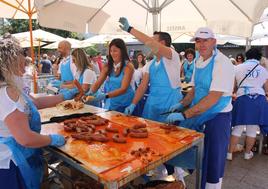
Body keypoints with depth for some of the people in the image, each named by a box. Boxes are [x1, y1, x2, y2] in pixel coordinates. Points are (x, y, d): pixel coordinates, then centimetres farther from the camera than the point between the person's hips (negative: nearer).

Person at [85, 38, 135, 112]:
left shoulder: (128, 66, -12)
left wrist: (105, 95, -31)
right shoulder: (107, 66, 3)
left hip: (125, 105, -4)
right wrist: (90, 93, -19)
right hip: (111, 103, 4)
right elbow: (97, 84, 1)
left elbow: (123, 89, -20)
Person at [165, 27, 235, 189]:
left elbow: (213, 98, -25)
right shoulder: (199, 61, 5)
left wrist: (184, 115, -28)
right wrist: (182, 104, 0)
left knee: (212, 162, 5)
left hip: (217, 116, -7)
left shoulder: (222, 63, -19)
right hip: (197, 112, 7)